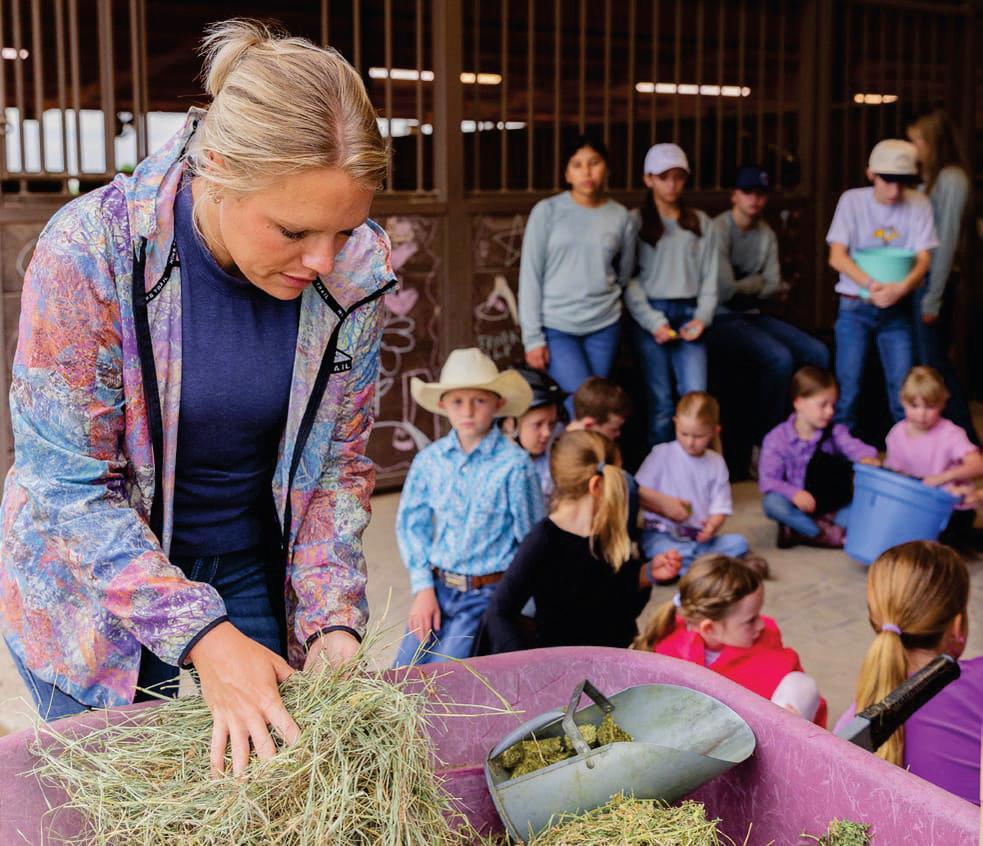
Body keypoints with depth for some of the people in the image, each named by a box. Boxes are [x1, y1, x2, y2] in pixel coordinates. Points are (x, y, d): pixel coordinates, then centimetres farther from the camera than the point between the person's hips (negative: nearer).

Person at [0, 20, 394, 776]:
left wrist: (333, 620, -16)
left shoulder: (356, 270, -16)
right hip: (92, 589, -2)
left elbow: (338, 467, -5)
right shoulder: (89, 252, -27)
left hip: (252, 569, 3)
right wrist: (201, 635, -29)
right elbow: (73, 486, -23)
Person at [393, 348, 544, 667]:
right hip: (437, 586, 4)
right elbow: (411, 523, 8)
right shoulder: (430, 459, 0)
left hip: (487, 592, -4)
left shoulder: (514, 464, -12)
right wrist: (423, 588, 1)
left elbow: (531, 541, -5)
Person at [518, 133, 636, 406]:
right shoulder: (547, 211, -4)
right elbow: (530, 275, -4)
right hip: (555, 326, -3)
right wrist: (533, 337, -7)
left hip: (604, 326, 3)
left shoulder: (621, 217, 3)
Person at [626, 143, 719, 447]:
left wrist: (703, 317, -4)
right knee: (660, 401, -1)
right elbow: (629, 279, -3)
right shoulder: (636, 222, 2)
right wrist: (653, 321, -12)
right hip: (650, 315, -3)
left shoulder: (701, 223, 14)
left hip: (689, 315, 3)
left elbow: (710, 276, 11)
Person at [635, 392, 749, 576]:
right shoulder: (662, 454, 1)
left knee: (739, 543, -22)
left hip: (699, 538, 4)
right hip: (662, 535, -3)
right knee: (659, 548, -38)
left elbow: (720, 507, 6)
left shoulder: (716, 463, 9)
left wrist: (713, 525, -17)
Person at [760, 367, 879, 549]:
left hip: (830, 506, 2)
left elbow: (854, 446, -20)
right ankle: (829, 535, -30)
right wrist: (794, 493, -34)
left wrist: (867, 458, -45)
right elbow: (768, 479, -16)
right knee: (772, 503, -33)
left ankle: (799, 531, -28)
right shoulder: (777, 438, -10)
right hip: (797, 504, -2)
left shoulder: (835, 431, -1)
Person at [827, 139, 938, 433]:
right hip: (855, 307, -1)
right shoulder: (852, 200, -5)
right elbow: (837, 257, -10)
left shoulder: (919, 205, -3)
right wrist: (871, 284, -26)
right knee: (848, 387, -3)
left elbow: (923, 259, -7)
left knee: (903, 388, -3)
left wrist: (901, 287, -28)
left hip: (897, 309, 1)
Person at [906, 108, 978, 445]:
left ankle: (966, 440, 6)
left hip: (932, 283, -8)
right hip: (918, 281, 8)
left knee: (933, 365, -3)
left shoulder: (951, 180, -12)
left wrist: (933, 299, -16)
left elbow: (947, 241, -15)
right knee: (934, 364, 11)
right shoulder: (931, 179, 13)